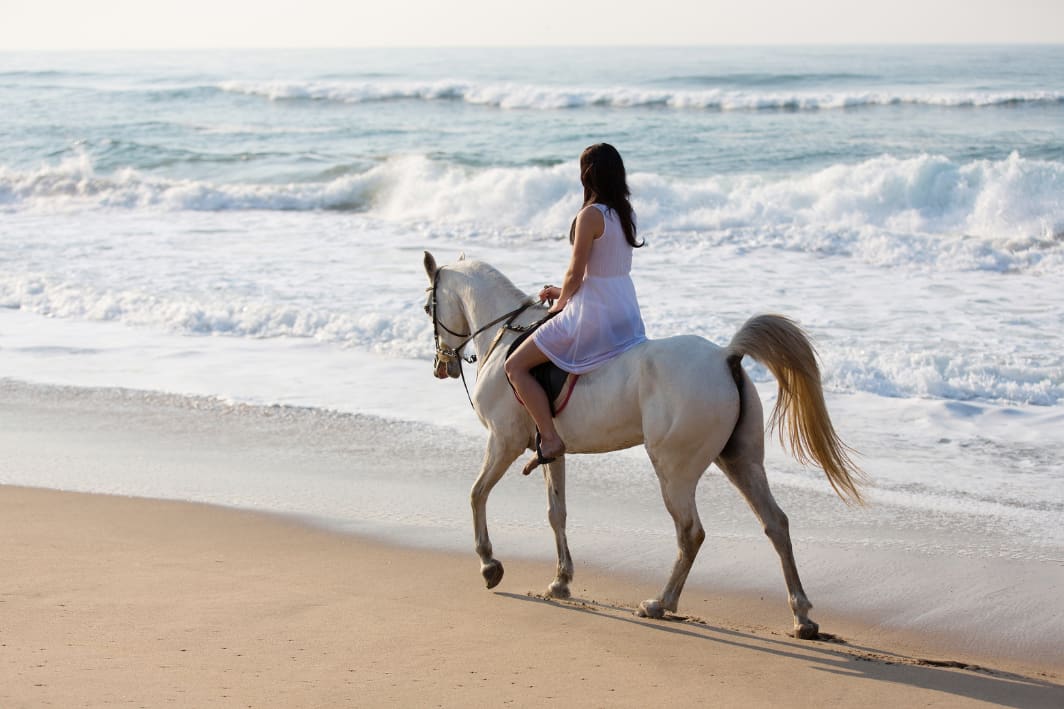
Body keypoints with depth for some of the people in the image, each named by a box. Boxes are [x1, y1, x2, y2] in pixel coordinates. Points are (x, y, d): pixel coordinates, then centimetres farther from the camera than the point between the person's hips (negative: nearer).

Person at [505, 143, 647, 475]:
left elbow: (576, 273, -16)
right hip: (627, 317, 9)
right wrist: (563, 291, 19)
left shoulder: (590, 215, -17)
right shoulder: (624, 213, 8)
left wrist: (560, 302, 3)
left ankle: (549, 439, -10)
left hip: (594, 317, -9)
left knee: (515, 366, -2)